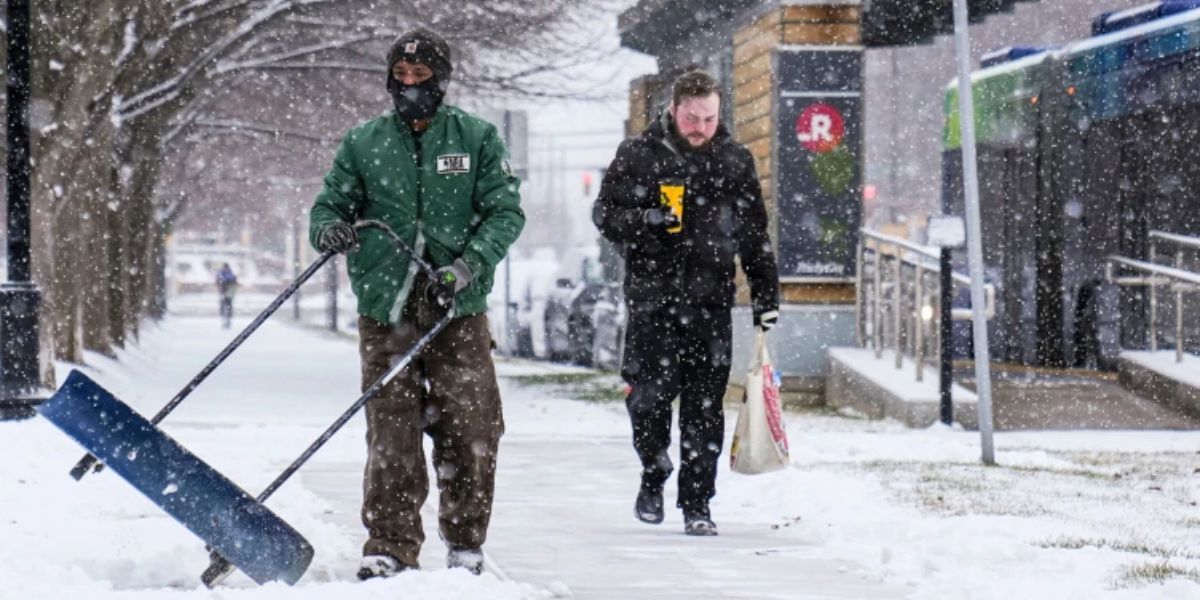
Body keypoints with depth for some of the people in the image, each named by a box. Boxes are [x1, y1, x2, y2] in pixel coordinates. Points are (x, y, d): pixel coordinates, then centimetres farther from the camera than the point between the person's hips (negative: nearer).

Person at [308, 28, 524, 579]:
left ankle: (465, 544, 14)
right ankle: (389, 549, 2)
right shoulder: (363, 143, 9)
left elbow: (505, 212, 2)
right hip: (386, 312, 1)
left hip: (459, 312, -1)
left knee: (471, 435, -1)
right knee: (390, 439, -4)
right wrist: (328, 228, -12)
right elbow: (330, 202, 13)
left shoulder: (477, 139, 5)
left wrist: (468, 266, -14)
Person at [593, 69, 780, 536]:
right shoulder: (638, 156, 3)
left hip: (711, 300, 1)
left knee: (704, 405, -2)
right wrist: (646, 220, -17)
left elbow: (755, 233, 15)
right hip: (652, 293, -1)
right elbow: (605, 214, 3)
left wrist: (766, 292, 12)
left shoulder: (735, 161, 9)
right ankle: (653, 476, 21)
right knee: (651, 392, -6)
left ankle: (697, 505, 4)